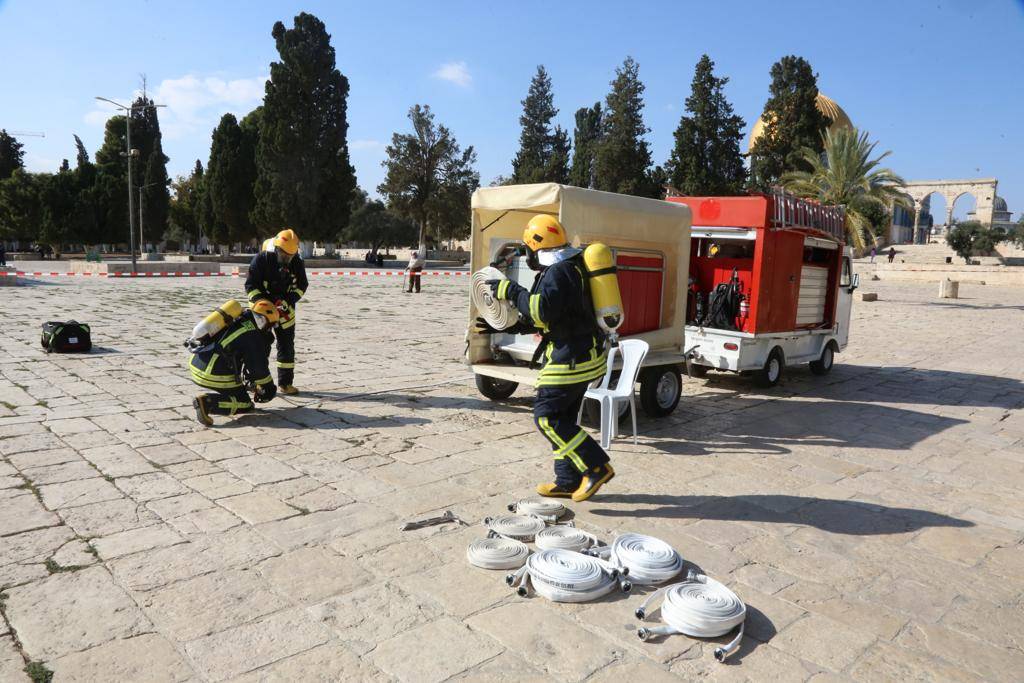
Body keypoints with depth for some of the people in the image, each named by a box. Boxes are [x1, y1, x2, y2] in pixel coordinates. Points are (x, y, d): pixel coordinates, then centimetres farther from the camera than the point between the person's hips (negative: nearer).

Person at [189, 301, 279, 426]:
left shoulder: (237, 320, 17)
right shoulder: (253, 336, -10)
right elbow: (259, 366, -6)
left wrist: (251, 379, 36)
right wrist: (269, 389, 11)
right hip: (213, 375, -9)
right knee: (246, 405, 1)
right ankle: (207, 403, -17)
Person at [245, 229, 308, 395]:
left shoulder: (297, 262, -8)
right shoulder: (261, 260, -18)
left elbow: (302, 285, -1)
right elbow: (250, 286, -15)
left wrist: (288, 301, -16)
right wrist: (262, 302, -28)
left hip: (285, 309, 3)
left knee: (287, 346, 6)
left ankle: (285, 383, 15)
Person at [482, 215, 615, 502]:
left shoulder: (557, 273, -17)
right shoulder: (571, 269, 17)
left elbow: (542, 311, -30)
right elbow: (537, 319, 22)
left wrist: (511, 290, -18)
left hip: (571, 359, -10)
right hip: (585, 356, 10)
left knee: (547, 417, -5)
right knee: (562, 418, 15)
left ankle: (596, 467, -3)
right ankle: (567, 481, 22)